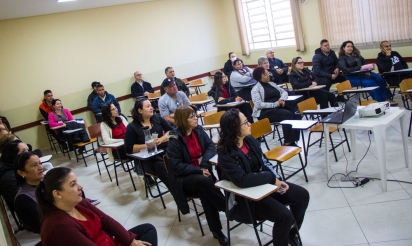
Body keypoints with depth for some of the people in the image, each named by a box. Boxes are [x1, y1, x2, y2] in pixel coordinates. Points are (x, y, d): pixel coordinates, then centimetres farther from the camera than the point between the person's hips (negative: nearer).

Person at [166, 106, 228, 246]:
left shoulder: (198, 130, 1)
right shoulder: (175, 140, -15)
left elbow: (210, 146, 2)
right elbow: (177, 166, -17)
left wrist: (204, 164, -17)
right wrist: (199, 171, -24)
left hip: (201, 171, 4)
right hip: (182, 178, -4)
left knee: (205, 192, -29)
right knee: (203, 181, -36)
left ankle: (216, 231, -21)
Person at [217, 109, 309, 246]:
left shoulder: (250, 140, 0)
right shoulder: (225, 153, -23)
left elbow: (265, 162, 8)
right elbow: (242, 180, -33)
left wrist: (277, 179, -9)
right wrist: (272, 178, -23)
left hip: (263, 184, 8)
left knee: (302, 195, 4)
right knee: (284, 215, -23)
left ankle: (290, 234, 26)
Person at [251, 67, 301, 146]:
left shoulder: (272, 84, 20)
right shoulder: (256, 89, -2)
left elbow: (284, 92, 20)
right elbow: (258, 105, -15)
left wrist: (282, 99, -4)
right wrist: (275, 104, -18)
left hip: (279, 107, 7)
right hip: (265, 111, -7)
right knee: (287, 114, -31)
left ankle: (295, 139, -20)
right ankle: (288, 142, -28)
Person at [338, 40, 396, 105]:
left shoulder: (356, 55, 18)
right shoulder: (342, 58, 1)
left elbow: (365, 63, 17)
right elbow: (345, 70, -15)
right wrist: (360, 68, -22)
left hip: (363, 73, 6)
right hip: (352, 77, -6)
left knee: (379, 79, -19)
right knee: (371, 82, -28)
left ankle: (387, 98, -18)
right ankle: (380, 101, -24)